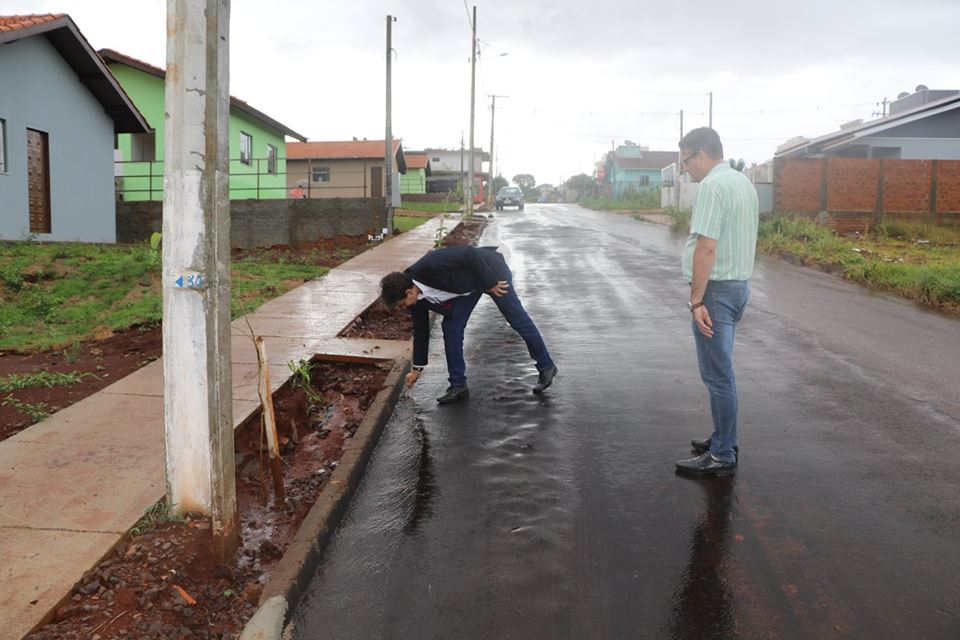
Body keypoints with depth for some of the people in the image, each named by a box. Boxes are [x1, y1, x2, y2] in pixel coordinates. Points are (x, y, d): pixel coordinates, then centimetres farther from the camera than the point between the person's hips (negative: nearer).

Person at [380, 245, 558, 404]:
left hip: (488, 268, -7)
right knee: (451, 326, -4)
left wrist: (490, 283, -26)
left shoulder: (430, 266, -36)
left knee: (518, 320, 3)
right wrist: (417, 368, 9)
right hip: (466, 286, 7)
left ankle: (546, 367, 18)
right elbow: (421, 330, 3)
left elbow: (470, 254, -33)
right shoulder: (418, 300, -10)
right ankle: (458, 385, 6)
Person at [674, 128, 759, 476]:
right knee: (721, 371, 19)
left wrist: (696, 300, -21)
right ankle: (724, 439, 29)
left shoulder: (713, 186, -17)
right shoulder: (743, 182, 14)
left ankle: (722, 456, 6)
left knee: (718, 375, -3)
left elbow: (707, 247, -23)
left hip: (716, 290, -10)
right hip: (738, 284, 10)